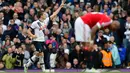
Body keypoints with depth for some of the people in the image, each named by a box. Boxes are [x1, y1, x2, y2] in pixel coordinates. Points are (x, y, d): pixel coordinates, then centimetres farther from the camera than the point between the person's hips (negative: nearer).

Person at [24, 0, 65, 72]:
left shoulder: (46, 20, 5)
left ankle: (27, 65, 22)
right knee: (41, 54, -12)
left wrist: (60, 6, 2)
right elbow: (28, 31, -7)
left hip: (42, 40, 7)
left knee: (38, 54, 10)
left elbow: (54, 14, 6)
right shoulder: (35, 23, -12)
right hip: (37, 40, -7)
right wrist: (32, 36, -26)